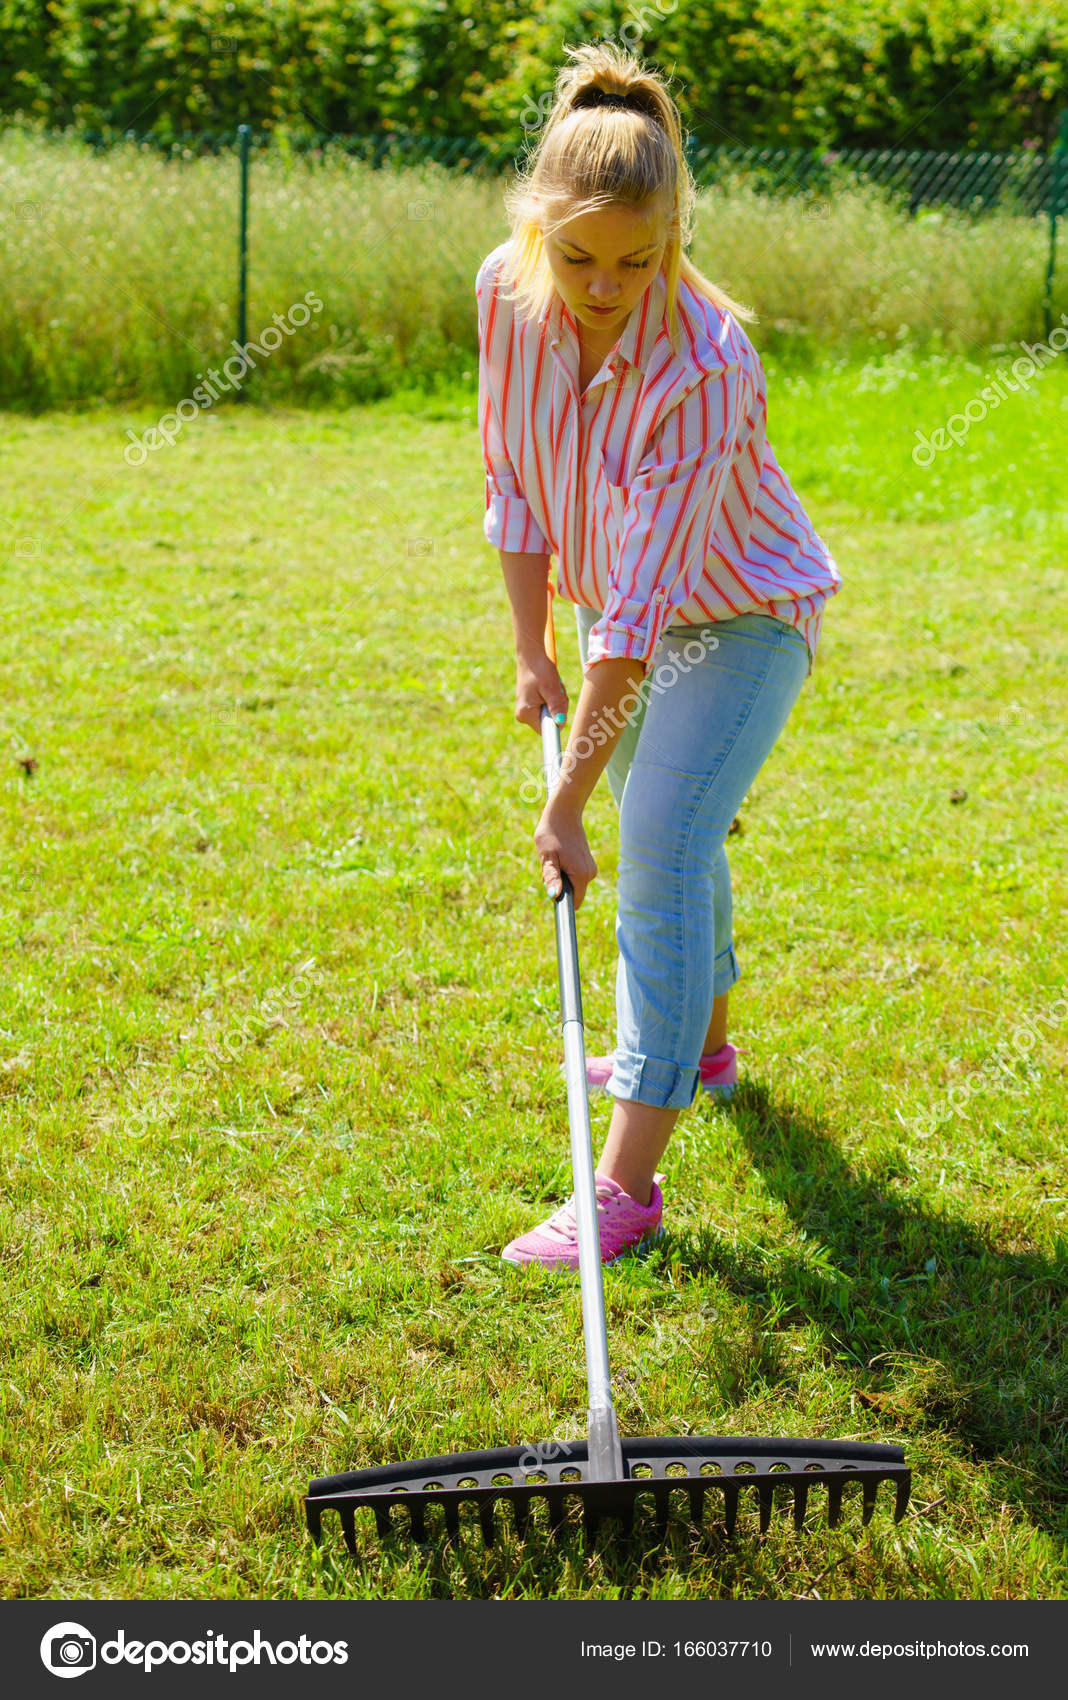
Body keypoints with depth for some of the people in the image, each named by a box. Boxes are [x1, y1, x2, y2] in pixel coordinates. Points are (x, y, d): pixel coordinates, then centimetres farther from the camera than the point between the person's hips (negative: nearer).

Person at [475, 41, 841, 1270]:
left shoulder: (705, 365, -35)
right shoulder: (508, 292, -18)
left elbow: (642, 611, -35)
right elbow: (512, 480, -2)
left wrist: (566, 805, -33)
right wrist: (530, 655, -3)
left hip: (743, 616, -7)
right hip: (619, 597, 7)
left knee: (659, 845, -19)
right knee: (658, 828, 23)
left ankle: (628, 1183, -16)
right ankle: (701, 1043, 48)